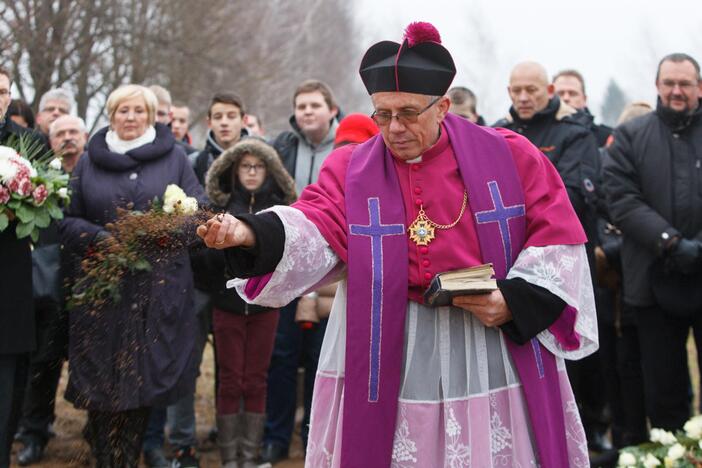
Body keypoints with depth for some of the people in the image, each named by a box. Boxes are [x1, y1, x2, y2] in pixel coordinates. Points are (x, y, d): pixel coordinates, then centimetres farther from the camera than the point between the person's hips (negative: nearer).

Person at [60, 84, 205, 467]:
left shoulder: (174, 158, 9)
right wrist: (104, 239, -11)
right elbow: (68, 222, 8)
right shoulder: (89, 162, 12)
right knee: (103, 375, -2)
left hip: (159, 288, -1)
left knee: (145, 375, -1)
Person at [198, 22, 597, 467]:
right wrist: (250, 233, -33)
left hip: (498, 351, 0)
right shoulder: (350, 169, 3)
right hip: (387, 357, 0)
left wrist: (515, 301, -13)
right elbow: (314, 226, -13)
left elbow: (558, 235, 0)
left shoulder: (509, 156, 1)